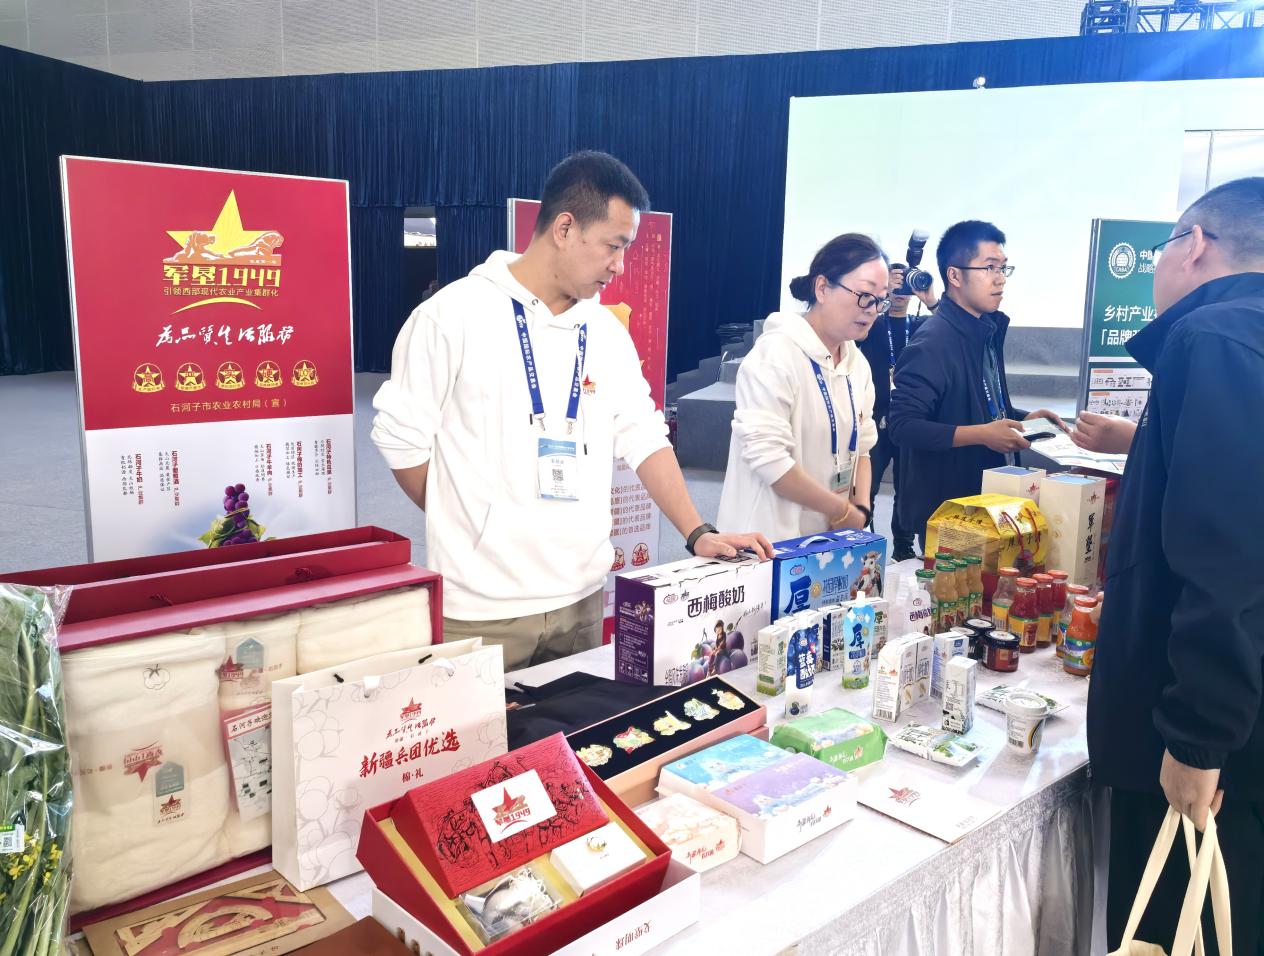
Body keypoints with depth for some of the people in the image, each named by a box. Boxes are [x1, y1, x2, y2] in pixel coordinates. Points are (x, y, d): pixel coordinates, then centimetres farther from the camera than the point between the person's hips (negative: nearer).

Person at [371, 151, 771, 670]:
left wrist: (698, 533, -2)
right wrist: (467, 526, 2)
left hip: (582, 596, 5)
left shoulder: (606, 331, 7)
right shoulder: (454, 314, -10)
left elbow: (644, 435, 8)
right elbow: (400, 436, -5)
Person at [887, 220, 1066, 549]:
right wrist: (981, 434, -27)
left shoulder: (987, 331, 10)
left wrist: (1023, 418, 6)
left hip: (986, 498, 9)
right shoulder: (932, 342, -20)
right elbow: (903, 425, -25)